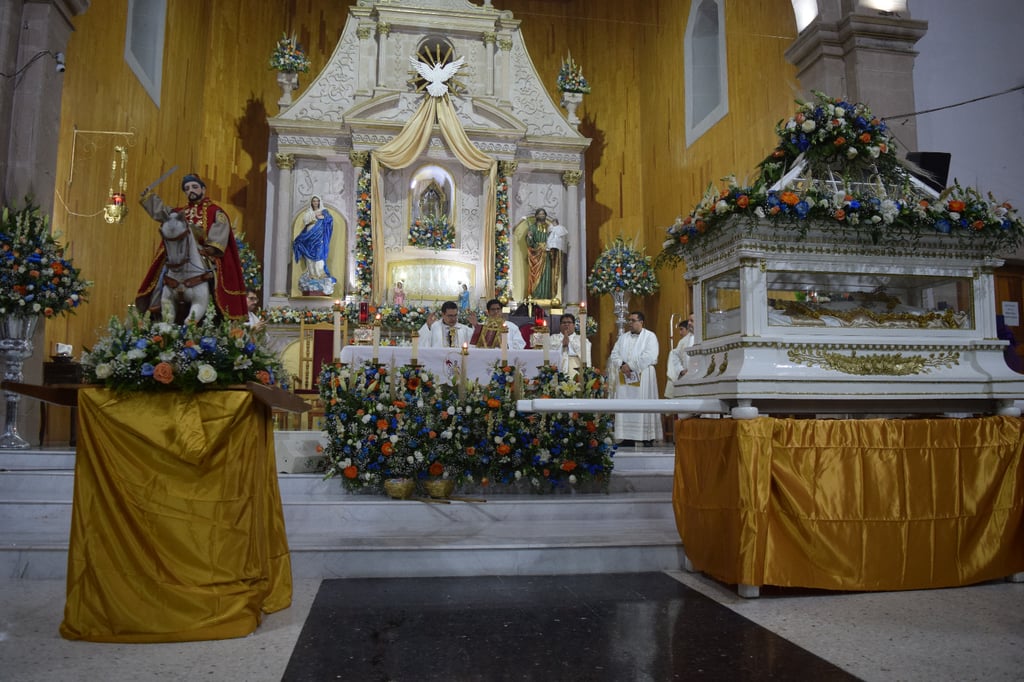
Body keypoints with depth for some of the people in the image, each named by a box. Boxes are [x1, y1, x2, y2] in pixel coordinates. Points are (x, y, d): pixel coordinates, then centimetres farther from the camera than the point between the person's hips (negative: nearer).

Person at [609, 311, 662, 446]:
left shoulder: (650, 336, 1)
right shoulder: (623, 337, 17)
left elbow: (649, 356, -13)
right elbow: (614, 354, 8)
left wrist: (630, 366, -16)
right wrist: (622, 365, -12)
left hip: (643, 376, -5)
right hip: (625, 377, 5)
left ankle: (648, 438, 0)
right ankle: (628, 438, 3)